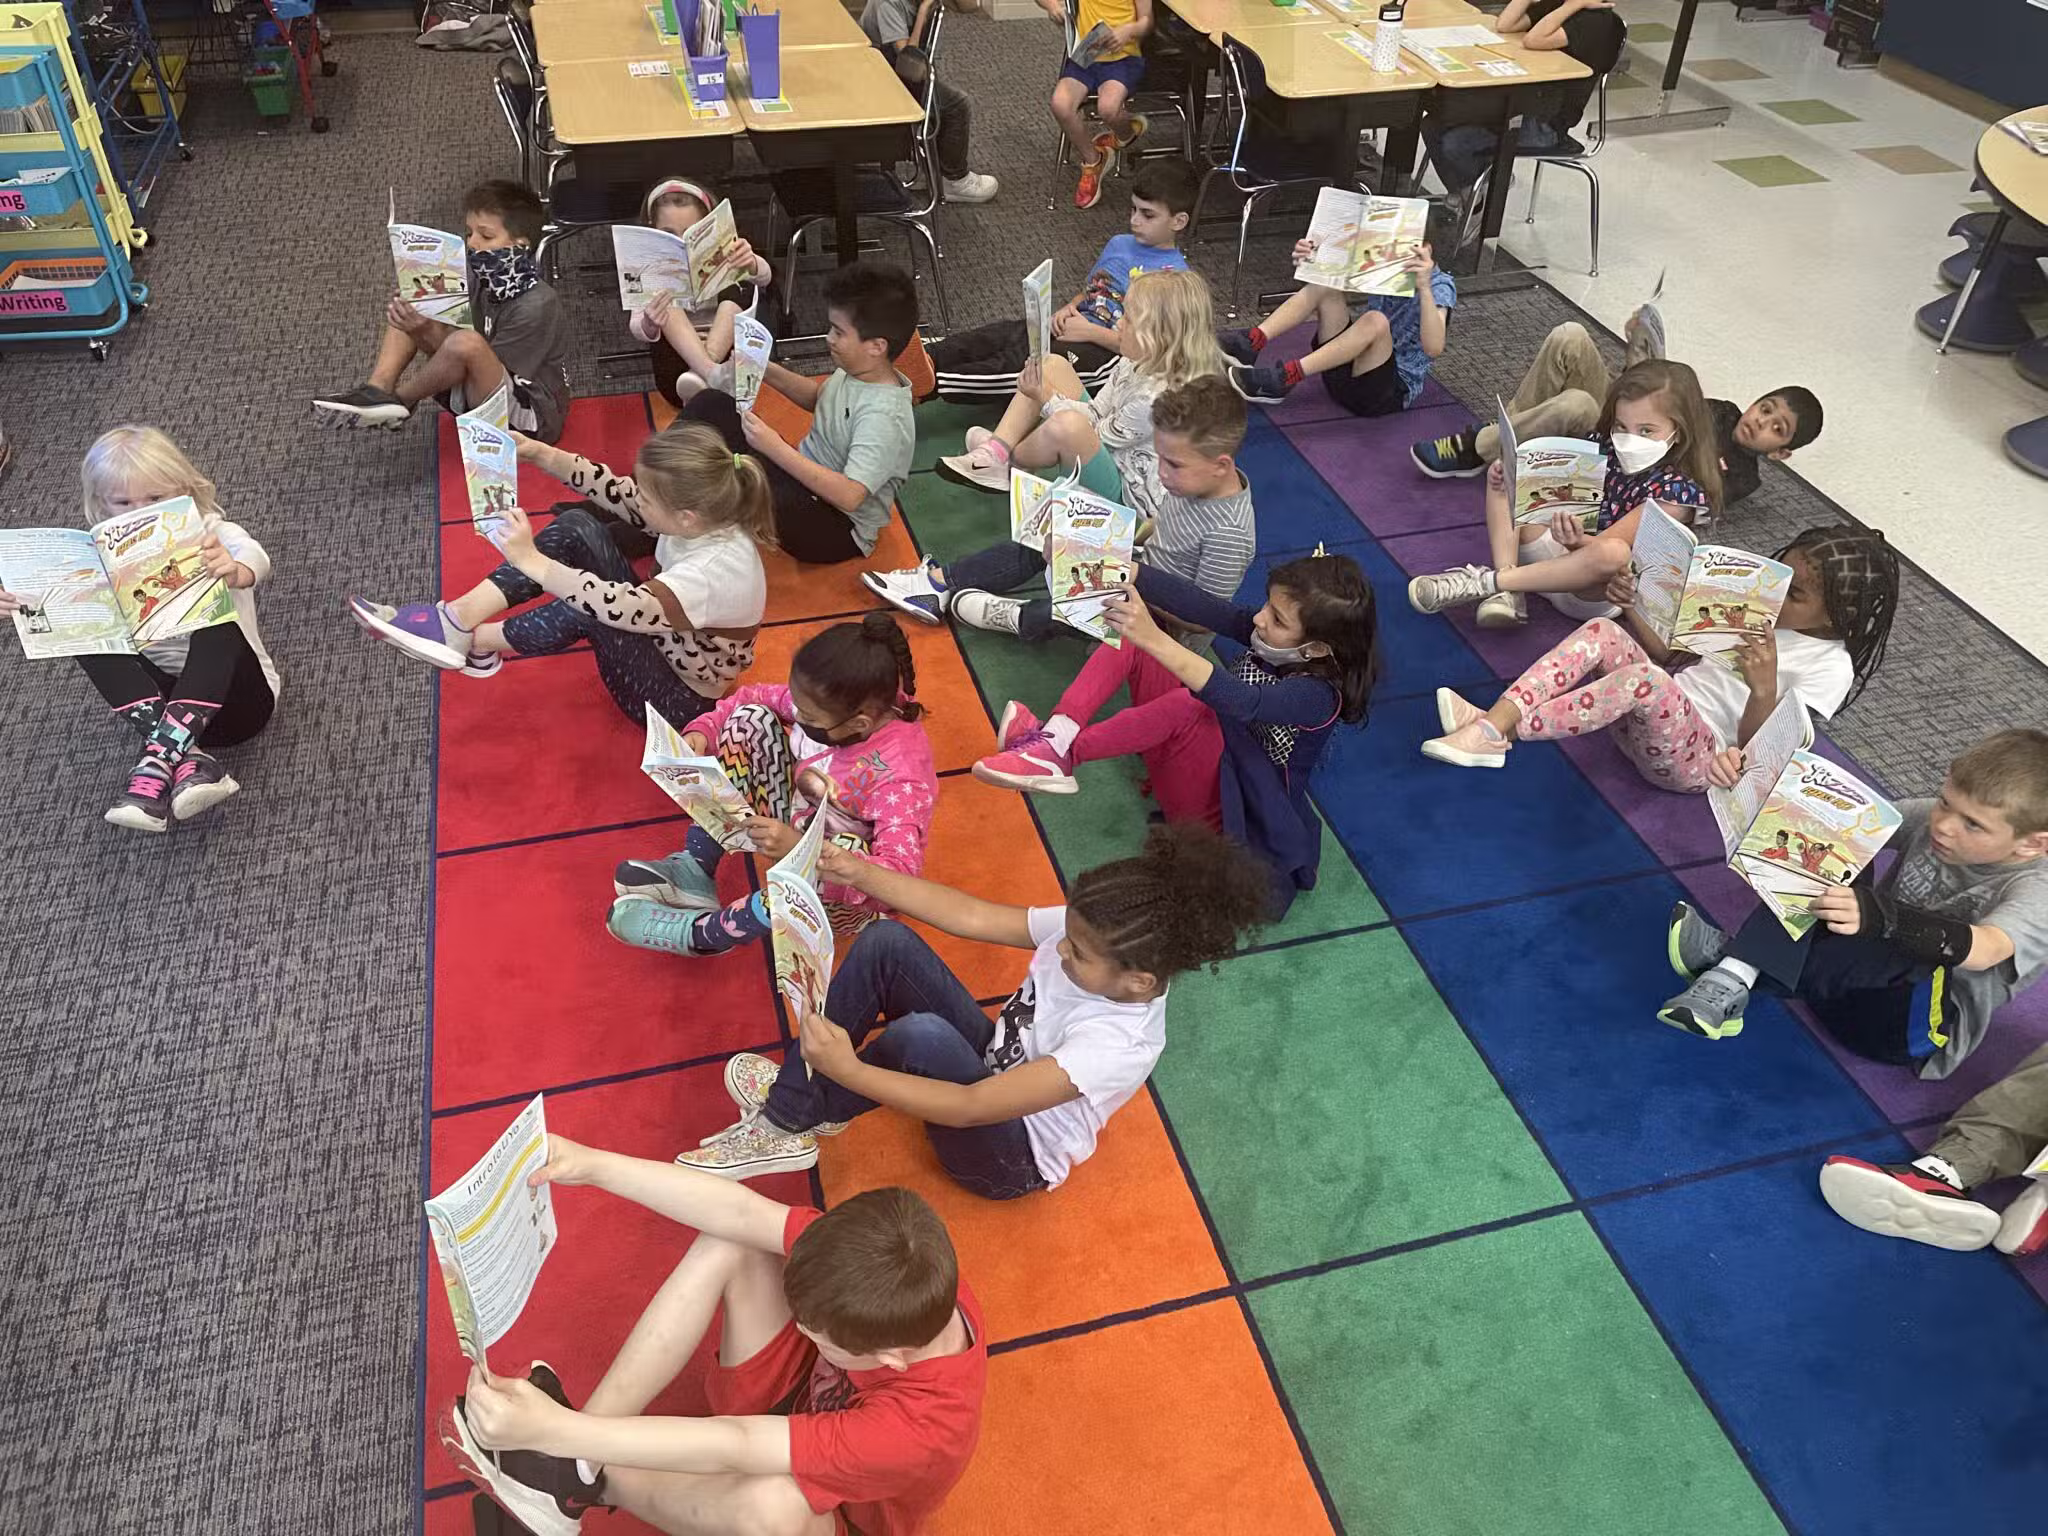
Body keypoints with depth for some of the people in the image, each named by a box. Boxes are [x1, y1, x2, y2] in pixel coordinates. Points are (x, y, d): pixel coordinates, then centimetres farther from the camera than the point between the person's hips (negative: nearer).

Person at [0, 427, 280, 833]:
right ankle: (186, 756, -38)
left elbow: (255, 560, -28)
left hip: (230, 696, -4)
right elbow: (52, 594, -8)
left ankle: (159, 759, -43)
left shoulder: (215, 536, -4)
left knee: (216, 622, -32)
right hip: (156, 697, 4)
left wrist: (234, 571, -53)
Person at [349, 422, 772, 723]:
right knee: (577, 527, -10)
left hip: (679, 704, -8)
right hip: (652, 636, 8)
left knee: (592, 610, -35)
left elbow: (618, 606, -44)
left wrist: (533, 562, -40)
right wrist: (541, 455, -12)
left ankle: (472, 642, -8)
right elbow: (618, 495, -2)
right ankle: (459, 616, -17)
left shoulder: (719, 570, -36)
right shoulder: (705, 516, -12)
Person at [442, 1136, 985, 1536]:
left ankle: (590, 1481, -11)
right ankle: (580, 1455, -16)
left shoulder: (923, 1427, -41)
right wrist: (592, 1165, -30)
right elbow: (741, 1212, -25)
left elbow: (734, 1446, -43)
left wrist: (552, 1429, -44)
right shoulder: (899, 1261, -29)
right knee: (728, 1245, -19)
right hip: (807, 1397, 6)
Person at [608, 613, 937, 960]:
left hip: (843, 896, -6)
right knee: (751, 721, -9)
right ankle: (695, 870, -6)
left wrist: (798, 848, -48)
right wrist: (703, 730, -17)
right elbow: (755, 698, 1)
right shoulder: (834, 703, -16)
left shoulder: (899, 775, -33)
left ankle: (701, 933, -20)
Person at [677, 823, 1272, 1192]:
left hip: (1012, 1158, -7)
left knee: (922, 1037, -38)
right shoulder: (1088, 929, -17)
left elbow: (970, 1109, -36)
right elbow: (971, 917, -11)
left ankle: (794, 1120, -11)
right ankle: (794, 1093, -7)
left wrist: (850, 1070, -39)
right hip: (993, 1064, 7)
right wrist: (859, 872, -19)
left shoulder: (1118, 1045, -35)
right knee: (885, 942, -14)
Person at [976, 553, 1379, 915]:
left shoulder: (1319, 695, -25)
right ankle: (1060, 730, -29)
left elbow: (1240, 701, -43)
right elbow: (1200, 605, -16)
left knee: (1188, 705, -38)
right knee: (1132, 637, -9)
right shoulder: (1268, 632, -3)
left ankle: (1063, 753, -31)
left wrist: (1154, 639, -56)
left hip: (1223, 805, -8)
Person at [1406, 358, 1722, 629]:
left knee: (1615, 552, -41)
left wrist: (1577, 541, -45)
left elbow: (1604, 548, -24)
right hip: (1559, 554, 7)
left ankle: (1489, 581, -28)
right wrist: (1508, 479, -12)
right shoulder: (1606, 448, 1)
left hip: (1598, 594, -7)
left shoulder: (1677, 491, -17)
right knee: (1503, 481, -1)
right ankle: (1506, 593, -21)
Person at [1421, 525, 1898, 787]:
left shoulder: (1830, 667, -3)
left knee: (1646, 679, -37)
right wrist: (1633, 607, 1)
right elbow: (1669, 652, 18)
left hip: (1696, 760, -7)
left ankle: (1499, 732, -36)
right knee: (1602, 632, -17)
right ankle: (1494, 718, -35)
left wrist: (1764, 689, -29)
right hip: (1652, 720, 7)